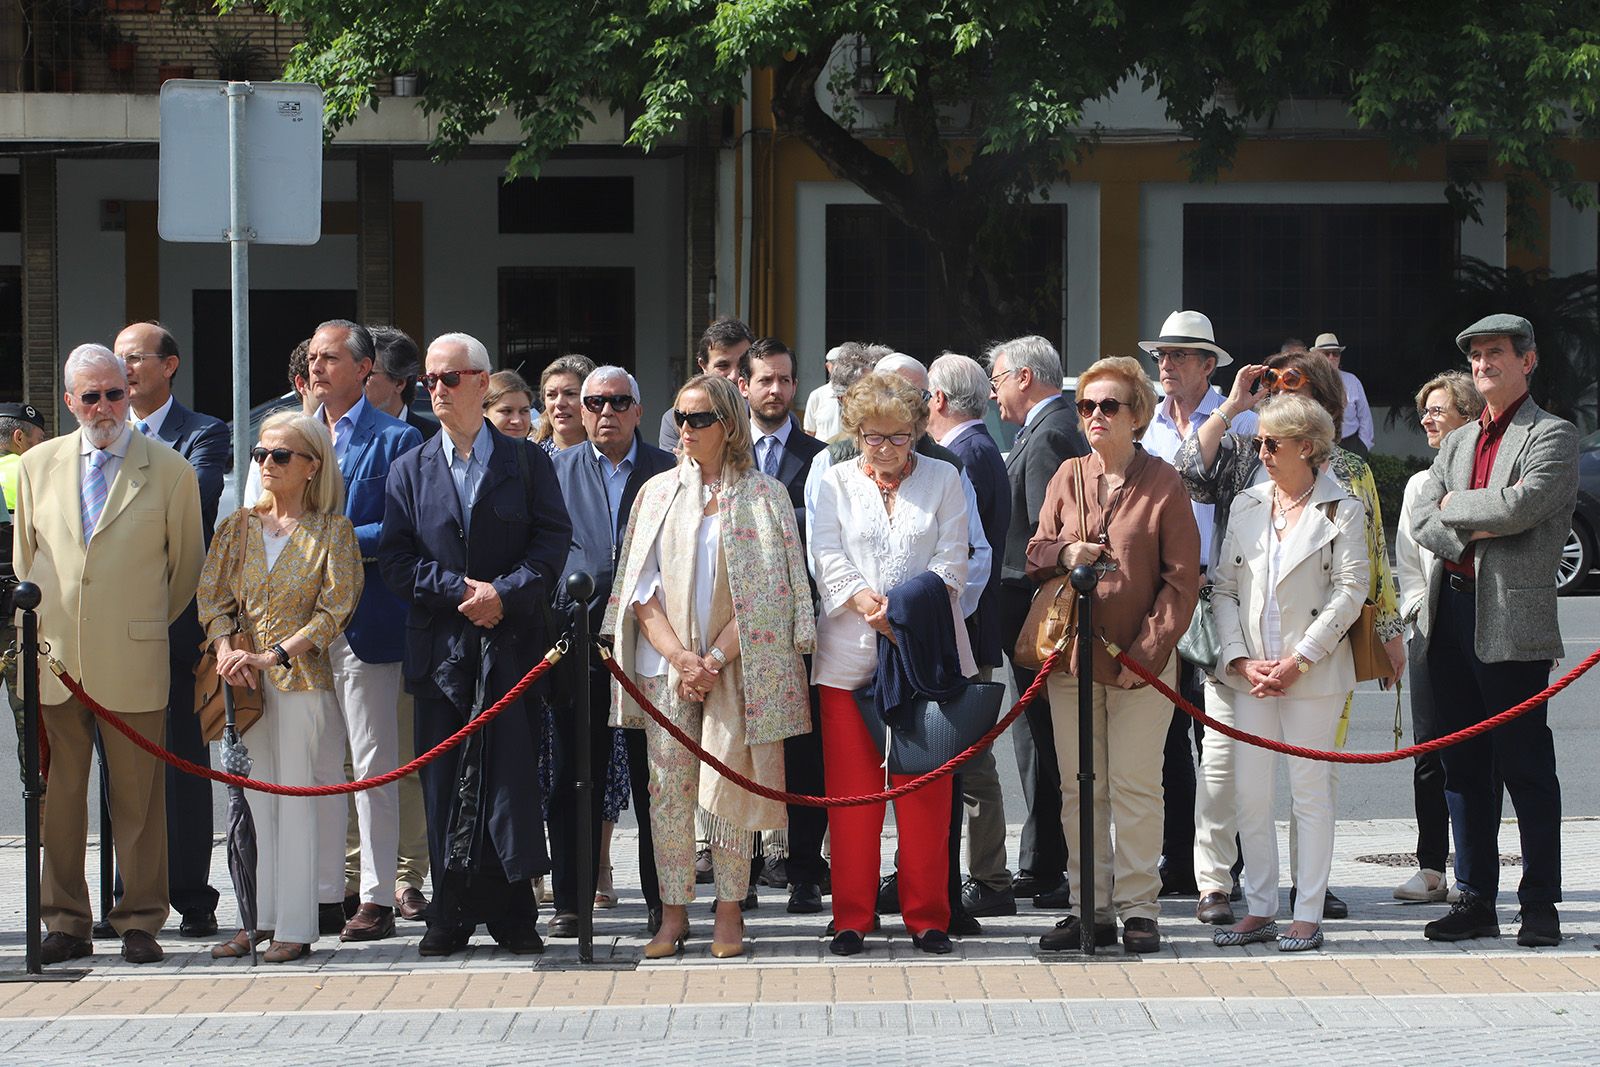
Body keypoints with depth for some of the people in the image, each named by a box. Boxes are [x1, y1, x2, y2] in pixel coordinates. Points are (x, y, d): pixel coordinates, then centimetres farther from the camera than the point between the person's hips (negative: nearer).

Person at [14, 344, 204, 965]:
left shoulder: (170, 472, 2)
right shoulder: (38, 466, 10)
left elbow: (187, 564, 10)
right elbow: (25, 559, 17)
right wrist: (35, 633, 13)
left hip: (134, 660, -2)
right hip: (54, 658, 2)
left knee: (137, 796, 1)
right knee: (58, 795, 4)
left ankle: (139, 921, 10)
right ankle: (65, 922, 13)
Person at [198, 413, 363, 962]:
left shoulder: (331, 529, 0)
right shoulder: (240, 526, 11)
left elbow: (335, 609, -6)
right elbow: (212, 596, 8)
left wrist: (274, 655, -13)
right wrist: (226, 648, -11)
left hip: (300, 676, -4)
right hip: (244, 680, 4)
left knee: (294, 798, -5)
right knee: (253, 798, 4)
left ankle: (294, 926, -2)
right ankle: (258, 920, 9)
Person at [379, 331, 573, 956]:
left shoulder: (526, 461, 8)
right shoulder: (410, 470, 11)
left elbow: (553, 540, 1)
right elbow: (396, 558, 4)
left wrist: (504, 595, -13)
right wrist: (460, 592, -10)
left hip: (510, 642, -2)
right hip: (439, 646, 2)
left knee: (512, 778, -6)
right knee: (444, 783, 1)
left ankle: (512, 912, -1)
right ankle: (451, 913, 7)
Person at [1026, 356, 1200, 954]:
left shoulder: (1162, 483, -4)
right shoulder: (1068, 477, 9)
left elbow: (1182, 579, -4)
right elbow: (1035, 552, 14)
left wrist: (1148, 651, -11)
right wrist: (1065, 554, -9)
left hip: (1140, 660, -4)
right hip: (1070, 652, 4)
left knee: (1136, 787, -2)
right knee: (1079, 789, 6)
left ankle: (1137, 909, 4)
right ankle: (1091, 908, 11)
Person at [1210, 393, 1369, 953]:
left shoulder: (1342, 509, -2)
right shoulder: (1246, 506, 12)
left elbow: (1350, 590, -8)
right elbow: (1224, 588, 9)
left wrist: (1298, 660, -13)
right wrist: (1239, 659, -5)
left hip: (1313, 673, -4)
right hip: (1249, 674, 4)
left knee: (1311, 792, 0)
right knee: (1250, 794, 4)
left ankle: (1308, 915, 5)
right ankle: (1259, 910, 12)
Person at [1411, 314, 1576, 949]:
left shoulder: (1551, 436, -2)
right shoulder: (1458, 443, 20)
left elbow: (1521, 505, -18)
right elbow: (1422, 521, 9)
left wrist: (1455, 505, -3)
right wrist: (1474, 531, -9)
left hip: (1514, 618, -7)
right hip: (1454, 612, 7)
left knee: (1525, 765, -4)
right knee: (1465, 767, 9)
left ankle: (1540, 904, 2)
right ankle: (1476, 900, 15)